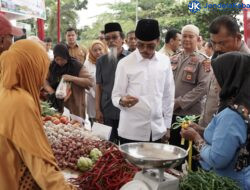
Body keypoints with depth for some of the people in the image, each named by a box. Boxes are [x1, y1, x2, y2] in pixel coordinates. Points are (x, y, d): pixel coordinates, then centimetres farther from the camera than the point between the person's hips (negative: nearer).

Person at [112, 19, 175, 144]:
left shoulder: (165, 62, 2)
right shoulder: (125, 63, -6)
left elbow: (168, 95, 8)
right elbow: (116, 96, -4)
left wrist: (167, 125, 9)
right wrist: (122, 101, -27)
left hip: (157, 131, 3)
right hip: (131, 131, -2)